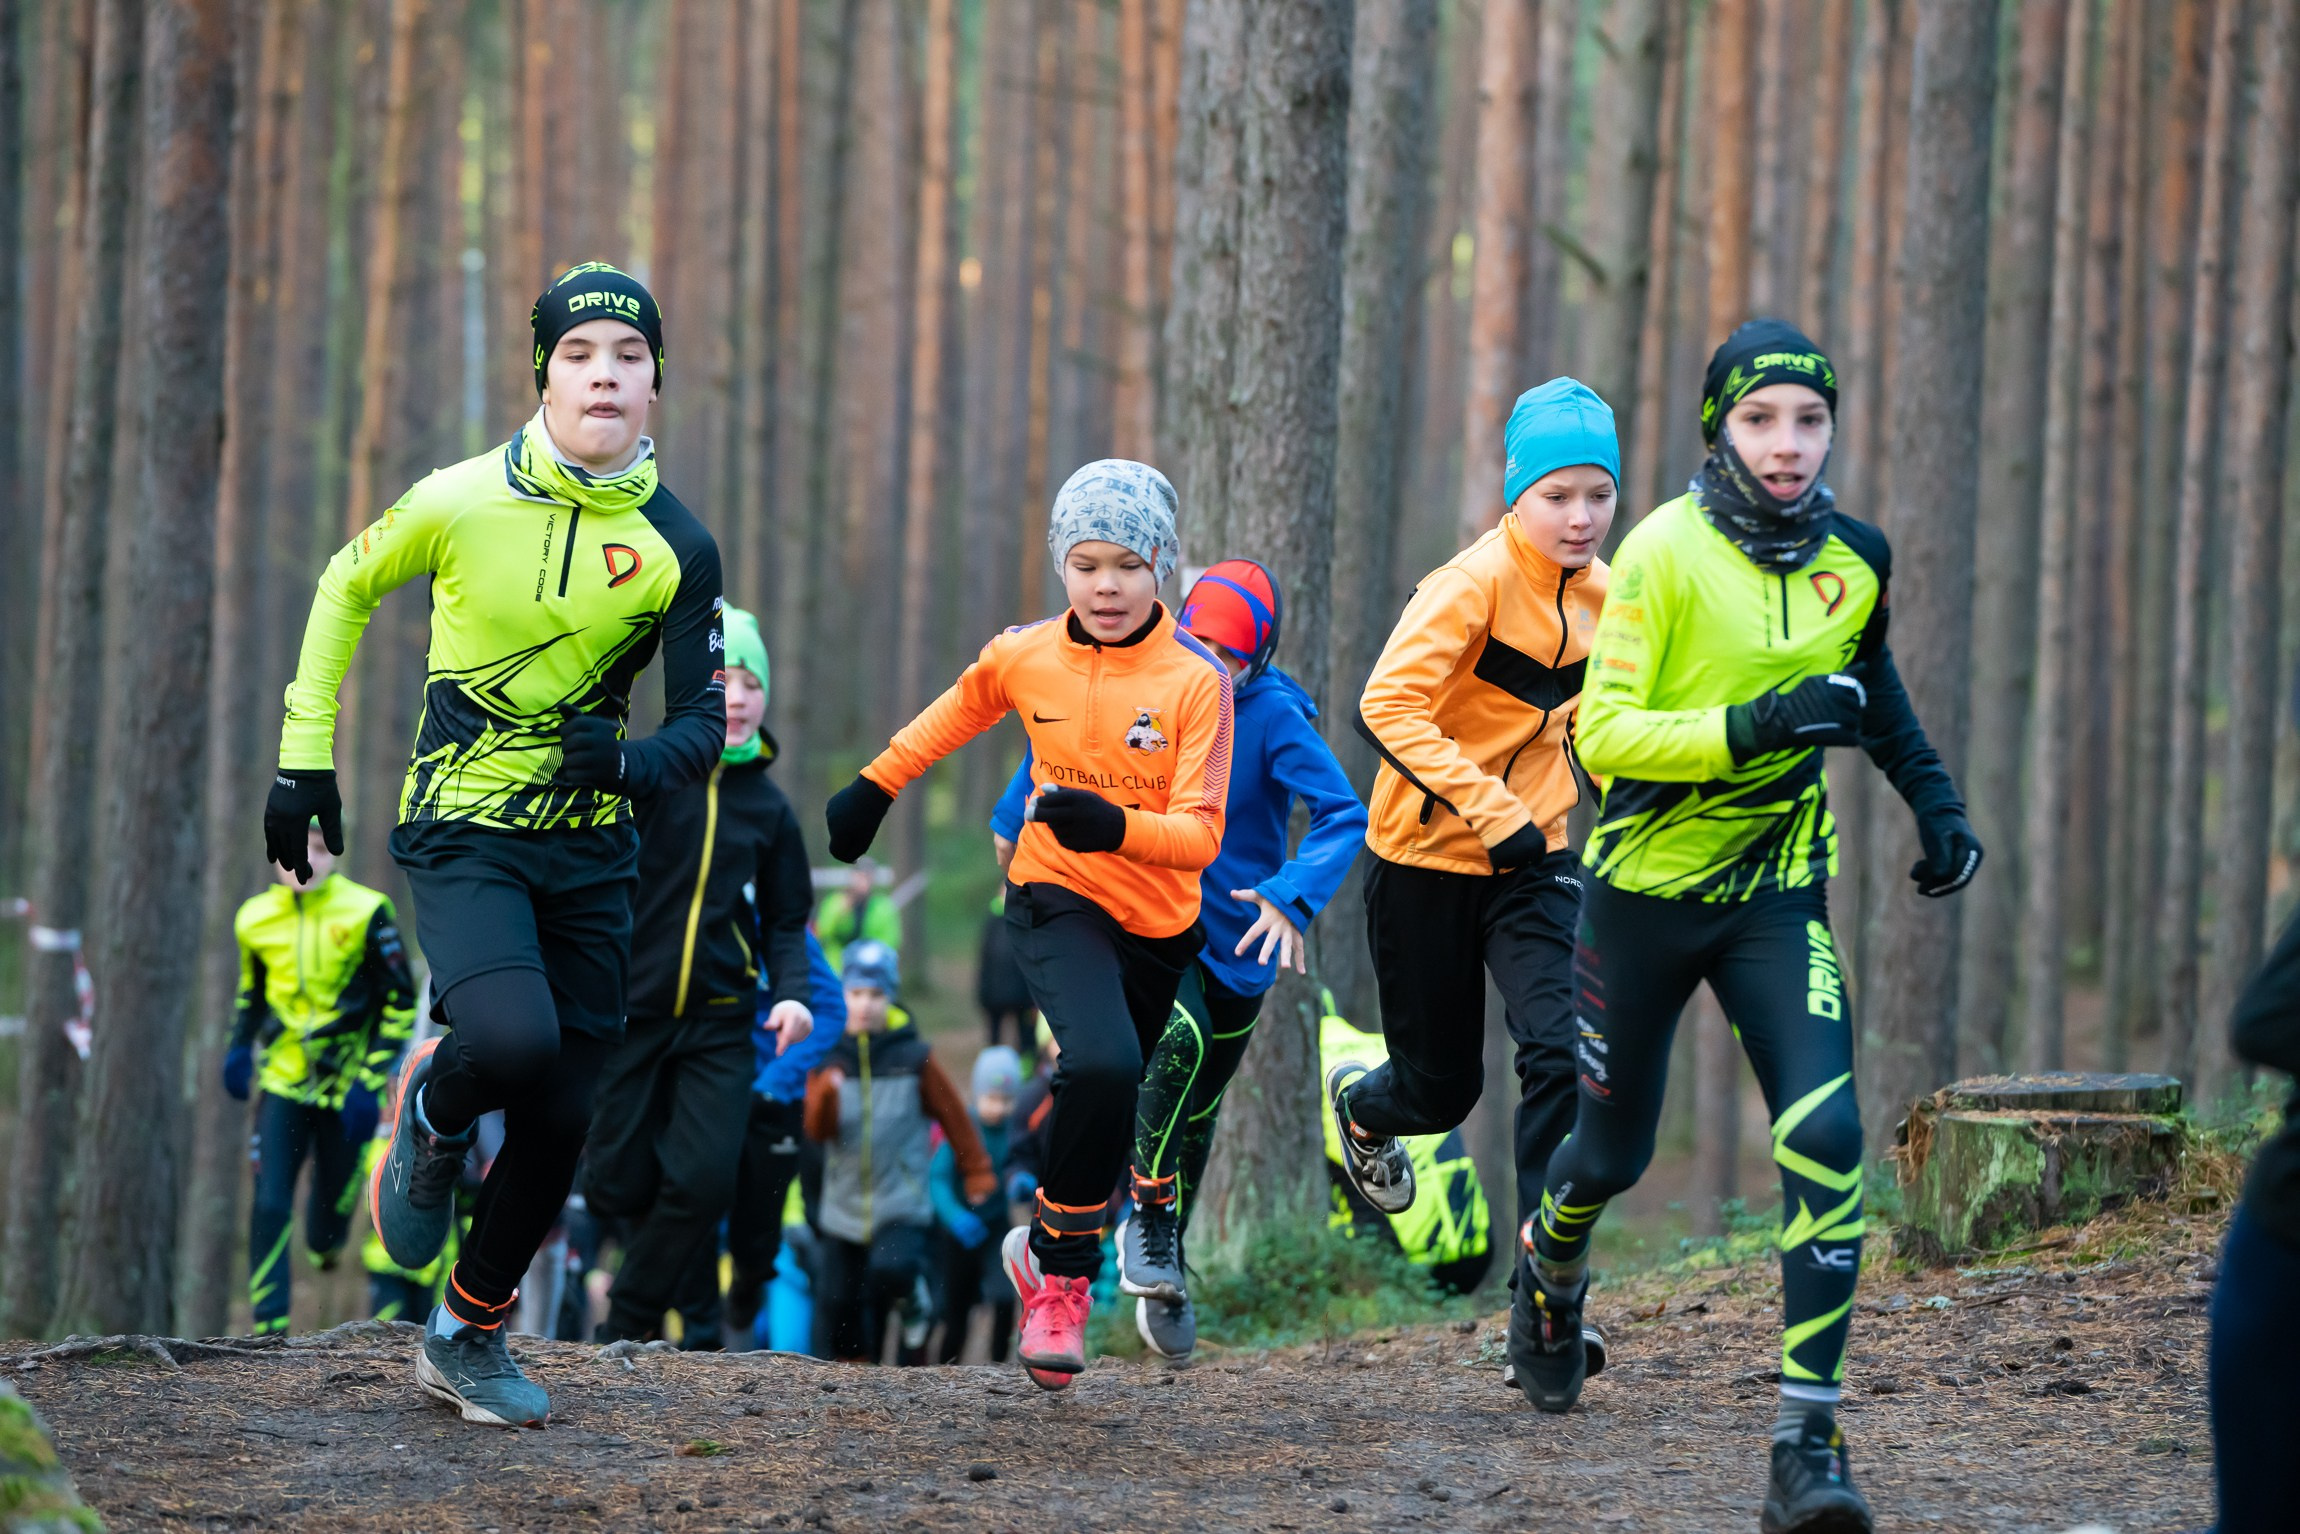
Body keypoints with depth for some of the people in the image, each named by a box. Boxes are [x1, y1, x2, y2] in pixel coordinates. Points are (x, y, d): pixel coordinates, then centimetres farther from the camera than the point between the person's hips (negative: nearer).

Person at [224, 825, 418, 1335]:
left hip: (344, 1083, -2)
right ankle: (268, 1326, -7)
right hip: (282, 1081, 2)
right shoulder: (256, 920, 0)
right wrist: (239, 1045, 10)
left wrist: (371, 1081, -11)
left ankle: (325, 1244, 45)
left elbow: (400, 1002, -5)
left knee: (332, 1206, 7)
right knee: (270, 1207, -12)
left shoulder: (366, 913, -10)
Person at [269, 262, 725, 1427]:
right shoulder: (461, 504, -11)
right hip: (463, 836, -3)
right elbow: (345, 589, 7)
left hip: (589, 850, 3)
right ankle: (430, 1120, 8)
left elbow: (703, 725, 0)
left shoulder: (675, 546, -5)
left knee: (560, 1121, 3)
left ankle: (468, 1336, 24)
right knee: (511, 1041, -28)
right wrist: (304, 758, 6)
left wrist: (634, 763, -24)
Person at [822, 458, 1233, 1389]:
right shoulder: (1025, 658, -8)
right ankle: (1062, 1271, -12)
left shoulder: (1195, 682, -15)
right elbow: (955, 715, 17)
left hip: (1156, 927, 2)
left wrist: (1113, 826, -38)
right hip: (1056, 901, -2)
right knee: (1102, 1066, -29)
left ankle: (1048, 1247, 51)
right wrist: (875, 787, 21)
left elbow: (1199, 834, -20)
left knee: (1106, 1105, 19)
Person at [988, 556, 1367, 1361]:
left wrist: (1293, 898, -41)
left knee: (1195, 1114, 12)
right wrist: (1015, 816, 17)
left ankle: (1163, 1270, 32)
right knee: (1178, 1040, -30)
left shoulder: (1273, 717, -17)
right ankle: (1149, 1214, -15)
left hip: (1236, 942, 0)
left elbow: (1342, 815, -26)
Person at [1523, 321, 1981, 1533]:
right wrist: (1752, 727, -32)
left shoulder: (1854, 559, 0)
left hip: (1778, 893, 3)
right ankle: (1550, 1271, 52)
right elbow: (1602, 734, -21)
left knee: (1824, 1135, -18)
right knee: (1613, 1151, 14)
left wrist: (1933, 799, 17)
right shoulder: (1666, 552, -16)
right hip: (1646, 887, -2)